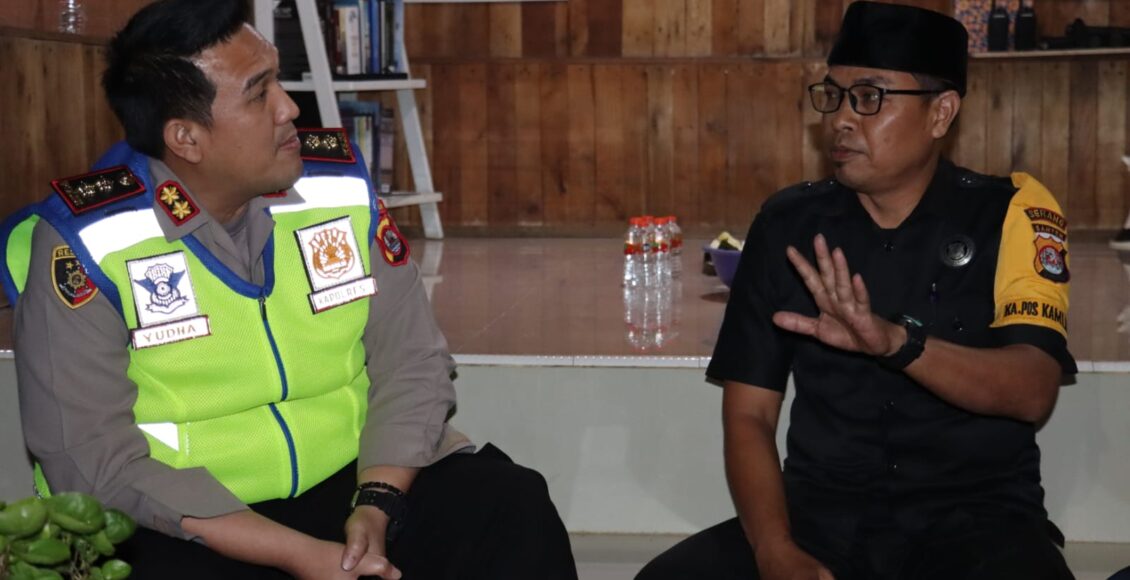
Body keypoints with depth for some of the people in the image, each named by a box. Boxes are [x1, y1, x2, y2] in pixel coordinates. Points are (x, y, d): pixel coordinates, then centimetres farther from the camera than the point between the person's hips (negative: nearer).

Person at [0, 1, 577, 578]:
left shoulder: (337, 184, -3)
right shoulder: (85, 242, -14)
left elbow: (411, 364, 0)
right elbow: (91, 458, -16)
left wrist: (377, 505, -18)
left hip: (350, 482, 3)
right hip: (184, 522, -2)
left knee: (513, 510, -17)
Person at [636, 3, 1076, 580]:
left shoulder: (1013, 213, -2)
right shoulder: (788, 224, 4)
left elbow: (1032, 391, -15)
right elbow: (748, 412, 2)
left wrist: (897, 342, -33)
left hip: (978, 517, -2)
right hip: (822, 514, 2)